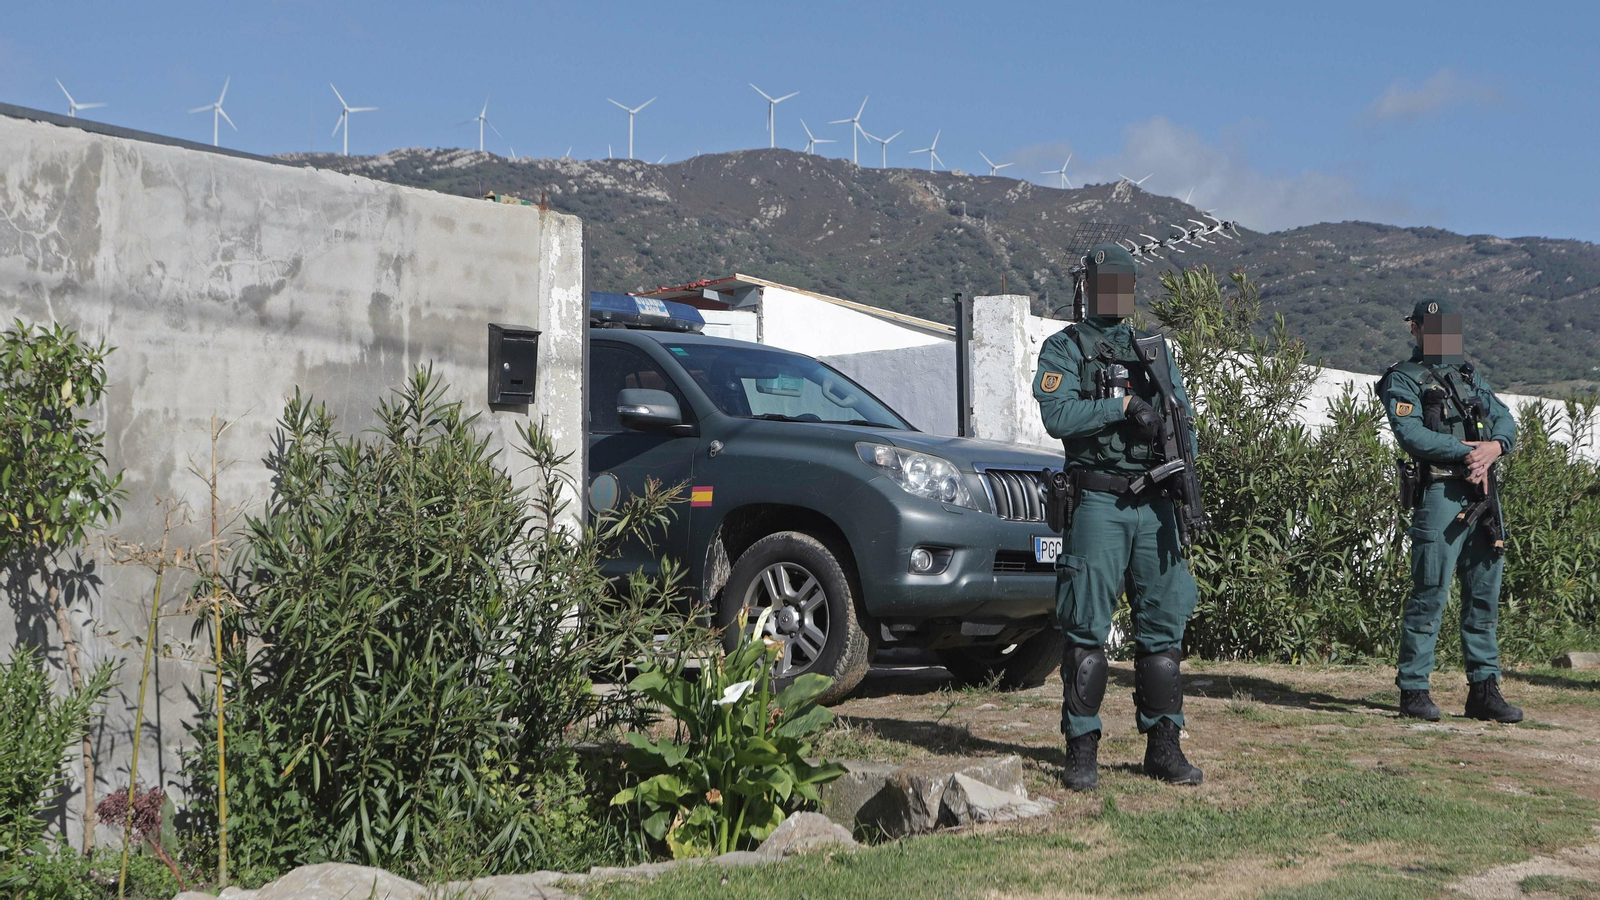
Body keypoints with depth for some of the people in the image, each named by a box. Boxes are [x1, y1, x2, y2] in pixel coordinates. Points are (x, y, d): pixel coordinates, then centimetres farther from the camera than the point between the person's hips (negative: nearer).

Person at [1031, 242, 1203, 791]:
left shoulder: (1154, 349, 17)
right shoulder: (1063, 348, 3)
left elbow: (1183, 418, 15)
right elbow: (1057, 415, -12)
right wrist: (1124, 405, -17)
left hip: (1154, 504, 4)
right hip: (1098, 504, -4)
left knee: (1164, 623, 5)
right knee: (1087, 631, -3)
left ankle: (1163, 747, 14)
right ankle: (1082, 752, 3)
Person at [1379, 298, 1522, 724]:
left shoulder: (1469, 376, 22)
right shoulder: (1403, 380, 1)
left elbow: (1505, 420, 13)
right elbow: (1411, 434, -14)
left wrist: (1496, 446, -10)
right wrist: (1467, 451, -17)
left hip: (1484, 495, 7)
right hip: (1440, 493, -7)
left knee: (1484, 595, 9)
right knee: (1429, 595, -6)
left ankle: (1484, 688, 15)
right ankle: (1414, 690, 1)